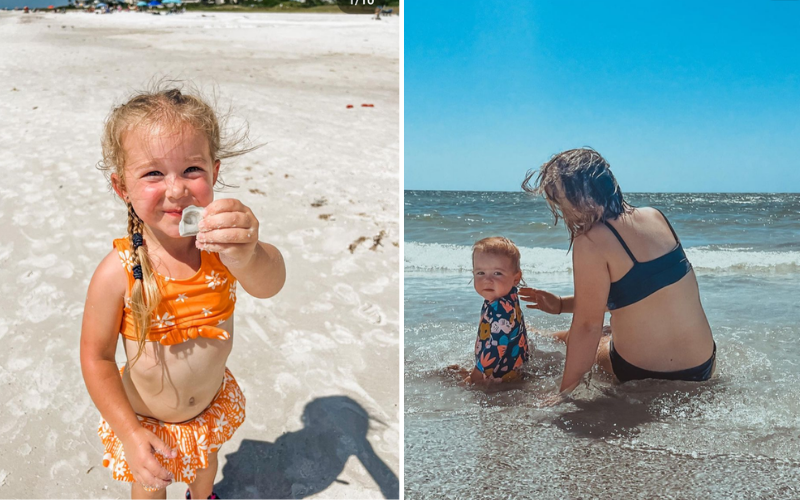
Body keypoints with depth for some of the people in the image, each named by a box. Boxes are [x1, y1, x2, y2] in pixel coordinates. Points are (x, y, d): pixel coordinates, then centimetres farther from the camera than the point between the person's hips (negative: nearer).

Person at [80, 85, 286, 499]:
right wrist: (129, 433, -21)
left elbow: (269, 283, -48)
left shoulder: (221, 244, -27)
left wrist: (247, 256, -70)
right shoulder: (118, 272, -30)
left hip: (212, 402, 3)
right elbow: (96, 358, -18)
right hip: (145, 419, -2)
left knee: (204, 465, 33)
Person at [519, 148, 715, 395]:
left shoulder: (591, 241, -20)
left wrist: (565, 390, -10)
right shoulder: (656, 217, 2)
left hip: (643, 373, -5)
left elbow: (588, 325, -18)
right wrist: (562, 304, 14)